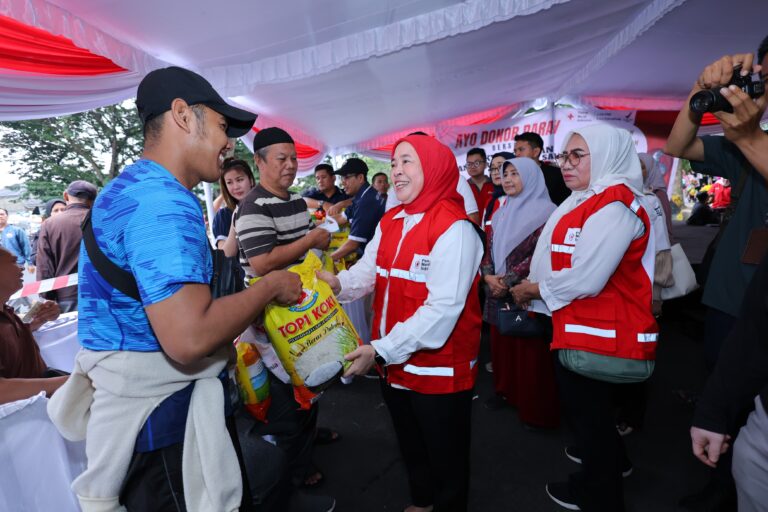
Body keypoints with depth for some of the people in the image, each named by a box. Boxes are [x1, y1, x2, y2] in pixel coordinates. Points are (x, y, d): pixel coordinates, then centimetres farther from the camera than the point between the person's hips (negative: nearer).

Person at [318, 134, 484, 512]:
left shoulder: (453, 227, -19)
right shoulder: (389, 222, 6)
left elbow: (443, 307, -25)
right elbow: (366, 273, -1)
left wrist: (381, 350, -26)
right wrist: (336, 283, -22)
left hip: (439, 367, -7)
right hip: (393, 364, 8)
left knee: (445, 454, 16)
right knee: (409, 446, 28)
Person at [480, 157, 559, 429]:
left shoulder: (544, 211, -8)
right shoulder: (502, 211, 13)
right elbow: (491, 247, 12)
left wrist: (508, 281, -17)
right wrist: (488, 275, -5)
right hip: (498, 291, 7)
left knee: (529, 349, 2)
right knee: (501, 343, 13)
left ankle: (535, 408, 16)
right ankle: (506, 390, 31)